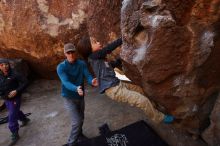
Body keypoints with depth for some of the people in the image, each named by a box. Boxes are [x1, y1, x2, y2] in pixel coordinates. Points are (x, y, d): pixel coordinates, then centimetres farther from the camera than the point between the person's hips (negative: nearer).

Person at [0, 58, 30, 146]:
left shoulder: (14, 75, -19)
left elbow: (25, 82, -16)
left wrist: (16, 91, -23)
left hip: (15, 99, -6)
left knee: (12, 117, -3)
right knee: (16, 112, 27)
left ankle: (15, 135, 14)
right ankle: (25, 119, 54)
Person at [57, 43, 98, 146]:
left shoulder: (82, 64, -7)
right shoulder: (61, 67, -17)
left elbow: (87, 76, -18)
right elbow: (66, 82, -30)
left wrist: (92, 81, -42)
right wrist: (76, 89, -50)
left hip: (80, 96, 4)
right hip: (69, 97, -4)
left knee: (81, 119, 20)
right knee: (77, 121, -8)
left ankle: (79, 135, 49)